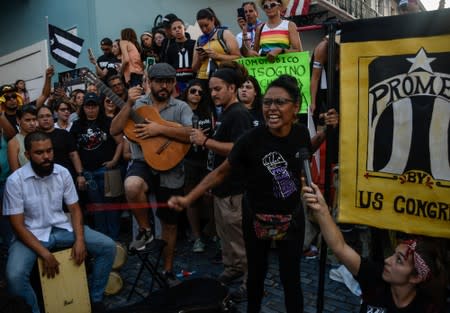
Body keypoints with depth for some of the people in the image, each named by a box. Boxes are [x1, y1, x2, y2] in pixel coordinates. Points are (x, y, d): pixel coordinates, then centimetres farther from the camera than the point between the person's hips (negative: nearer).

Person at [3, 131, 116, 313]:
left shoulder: (62, 173, -4)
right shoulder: (15, 181, -15)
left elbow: (74, 209, 2)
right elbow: (18, 225, -14)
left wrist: (80, 239, -14)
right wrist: (45, 254, -23)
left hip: (62, 228, 4)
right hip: (31, 234, -3)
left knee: (108, 246, -11)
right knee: (14, 276, -31)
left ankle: (94, 298, 8)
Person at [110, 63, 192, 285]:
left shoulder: (181, 107, 0)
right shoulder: (137, 104, 4)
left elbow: (192, 135, -16)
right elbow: (114, 131, -5)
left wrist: (160, 129, -23)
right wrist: (129, 104, -16)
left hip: (171, 172, 1)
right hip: (142, 164, 0)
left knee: (169, 223, 11)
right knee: (131, 187, -37)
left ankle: (168, 270, 32)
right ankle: (145, 230, -8)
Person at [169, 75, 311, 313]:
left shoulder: (301, 133, -13)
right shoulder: (252, 139, -24)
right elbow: (221, 172, -15)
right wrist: (188, 198, -20)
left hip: (292, 217, 2)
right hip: (256, 217, -1)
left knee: (290, 278, 6)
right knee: (256, 273, 15)